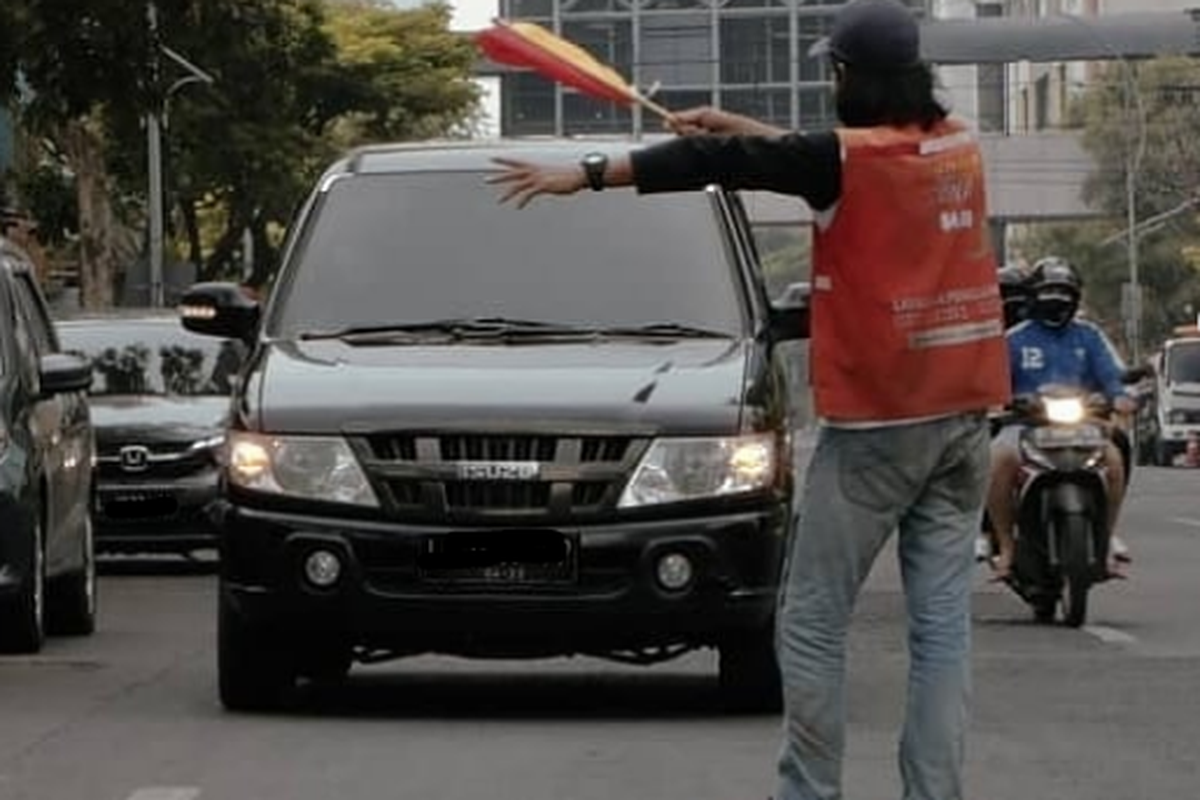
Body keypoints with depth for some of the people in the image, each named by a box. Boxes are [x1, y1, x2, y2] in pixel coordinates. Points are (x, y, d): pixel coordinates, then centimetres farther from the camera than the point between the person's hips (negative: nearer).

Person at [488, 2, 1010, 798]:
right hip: (962, 414, 7)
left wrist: (583, 174, -2)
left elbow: (718, 166, -8)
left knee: (812, 623, 2)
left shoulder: (851, 158, -13)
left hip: (877, 424, -7)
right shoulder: (958, 145, 8)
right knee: (943, 624, 3)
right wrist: (732, 124, 24)